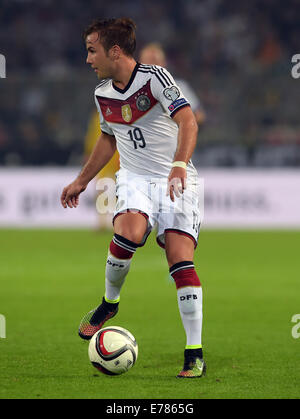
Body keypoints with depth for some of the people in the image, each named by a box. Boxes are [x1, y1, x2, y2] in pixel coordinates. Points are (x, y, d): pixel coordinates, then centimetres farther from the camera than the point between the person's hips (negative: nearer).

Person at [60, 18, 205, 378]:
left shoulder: (154, 78, -11)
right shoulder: (103, 94, 8)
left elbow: (187, 121, -22)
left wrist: (179, 164, -37)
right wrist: (81, 181, 30)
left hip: (175, 181, -4)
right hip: (134, 179, 4)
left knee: (181, 260, -16)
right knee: (128, 232, -29)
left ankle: (195, 355, -12)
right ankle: (109, 302, -3)